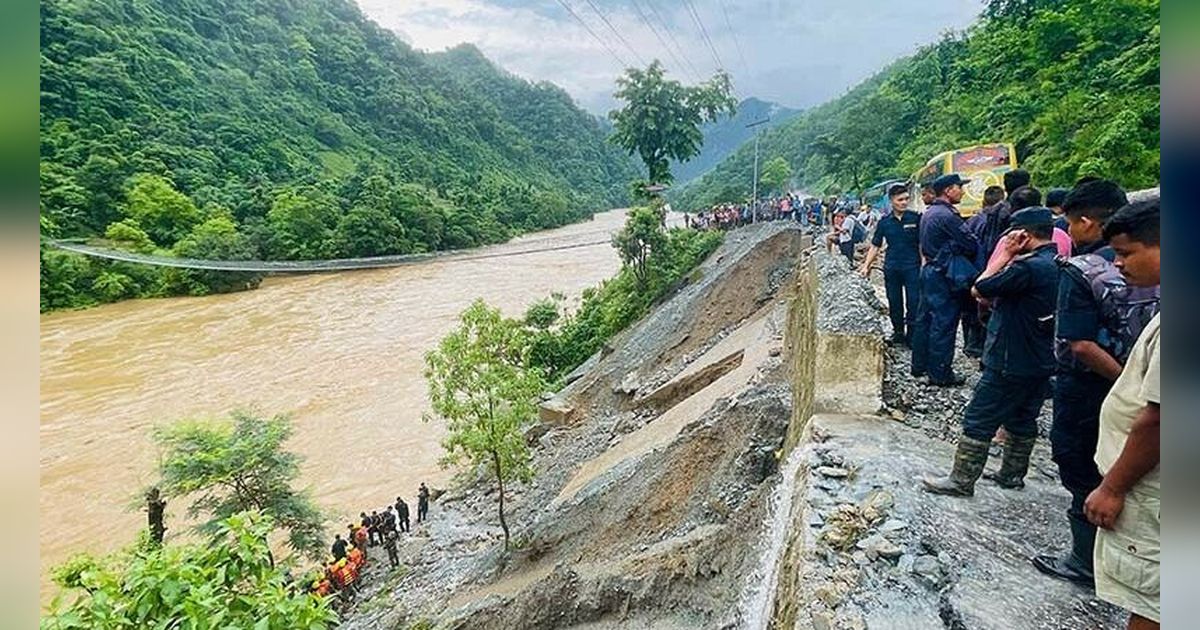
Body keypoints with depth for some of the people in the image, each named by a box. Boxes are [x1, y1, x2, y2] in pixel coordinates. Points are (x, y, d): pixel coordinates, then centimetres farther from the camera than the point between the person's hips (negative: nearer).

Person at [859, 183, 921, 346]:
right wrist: (866, 265, 4)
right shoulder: (884, 222, 5)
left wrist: (924, 264, -4)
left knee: (913, 302, -3)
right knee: (894, 302, 10)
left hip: (912, 266, -2)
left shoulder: (915, 218, -1)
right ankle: (898, 332, 24)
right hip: (891, 267, 2)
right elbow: (875, 246, 9)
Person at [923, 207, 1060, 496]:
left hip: (1010, 362, -10)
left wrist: (1004, 254, -11)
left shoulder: (1029, 267, -24)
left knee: (978, 421, -1)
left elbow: (979, 290, -18)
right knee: (1022, 419, 20)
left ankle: (961, 481, 6)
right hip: (1040, 362, 10)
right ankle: (1012, 474, 34)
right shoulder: (1056, 265, 7)